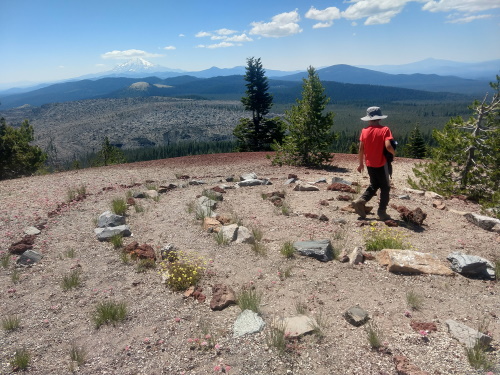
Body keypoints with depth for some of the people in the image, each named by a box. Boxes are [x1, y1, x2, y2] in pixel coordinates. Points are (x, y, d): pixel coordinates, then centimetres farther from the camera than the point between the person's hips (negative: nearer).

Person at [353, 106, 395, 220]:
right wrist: (393, 152, -1)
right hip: (381, 164, -4)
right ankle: (382, 212, 11)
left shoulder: (365, 131, -1)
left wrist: (361, 163, 11)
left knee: (374, 185, 22)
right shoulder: (384, 130, -10)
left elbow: (361, 149, 1)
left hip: (369, 164, 4)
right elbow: (388, 146, -22)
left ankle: (360, 201, 4)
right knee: (385, 188, 11)